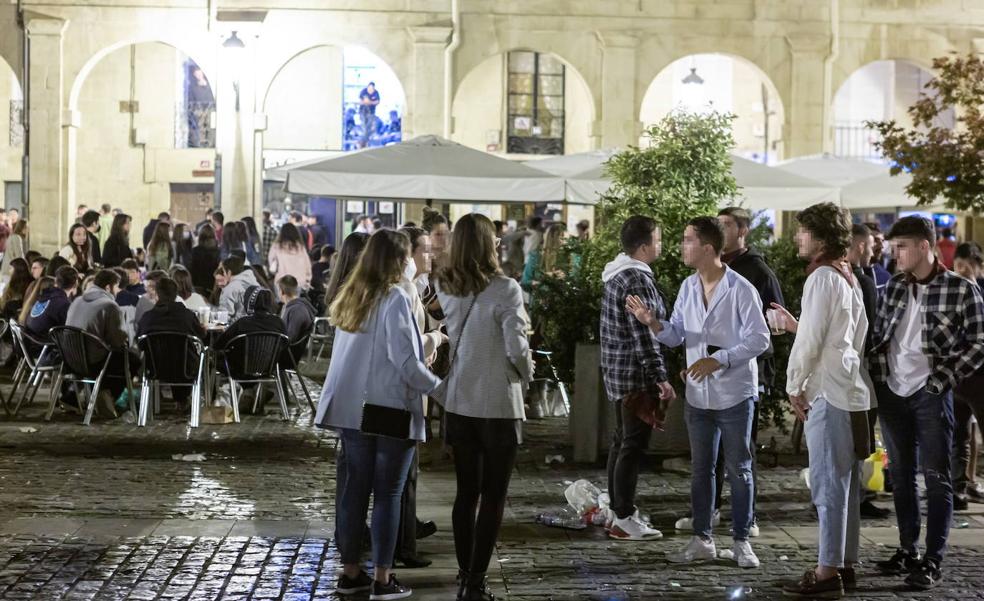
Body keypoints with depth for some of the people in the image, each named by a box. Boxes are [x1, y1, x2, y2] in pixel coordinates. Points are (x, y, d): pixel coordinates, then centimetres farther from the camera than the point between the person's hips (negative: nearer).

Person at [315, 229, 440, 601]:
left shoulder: (351, 297, 10)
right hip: (391, 409, -7)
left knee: (354, 489, 10)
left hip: (352, 407, 7)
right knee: (388, 494, 0)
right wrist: (438, 387, -6)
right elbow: (404, 359, -18)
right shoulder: (394, 298, -13)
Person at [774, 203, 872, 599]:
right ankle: (846, 566, 18)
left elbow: (811, 340, -15)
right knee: (845, 483, 12)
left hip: (828, 392, -9)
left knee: (828, 483, -7)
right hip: (850, 390, 9)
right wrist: (796, 325, 17)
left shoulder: (822, 278, -13)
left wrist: (795, 387, -6)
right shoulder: (848, 277, 15)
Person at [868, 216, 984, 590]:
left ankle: (932, 562, 2)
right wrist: (877, 376, 5)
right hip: (891, 393, 5)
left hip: (930, 394, -5)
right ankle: (908, 551, 22)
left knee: (936, 478, -2)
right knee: (900, 476, 11)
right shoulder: (893, 287, 8)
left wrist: (942, 379, -13)